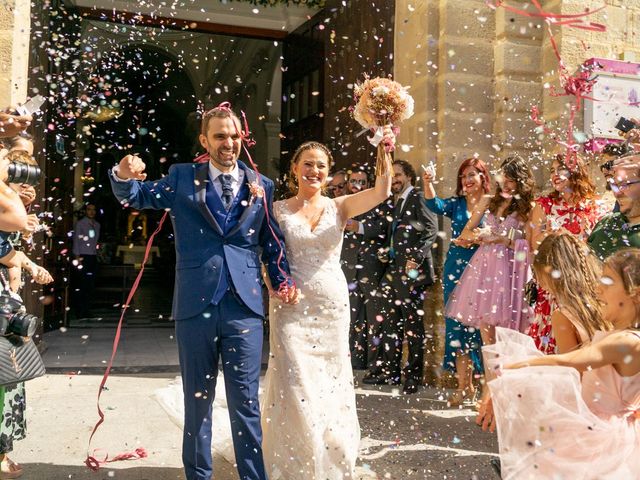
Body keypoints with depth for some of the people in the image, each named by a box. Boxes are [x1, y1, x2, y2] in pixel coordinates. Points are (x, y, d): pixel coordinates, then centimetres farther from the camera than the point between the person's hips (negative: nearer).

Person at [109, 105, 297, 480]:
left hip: (245, 306, 0)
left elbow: (272, 241, 11)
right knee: (198, 400, 13)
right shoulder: (182, 178, 6)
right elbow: (135, 197, 11)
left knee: (246, 402, 4)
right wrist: (124, 176, -11)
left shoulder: (262, 185, 7)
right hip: (196, 305, 1)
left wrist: (283, 280, -3)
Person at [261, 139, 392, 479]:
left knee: (330, 385, 10)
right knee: (294, 389, -2)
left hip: (332, 308, 2)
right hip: (291, 308, -2)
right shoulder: (278, 209, 1)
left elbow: (382, 192, -8)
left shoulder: (339, 207, 4)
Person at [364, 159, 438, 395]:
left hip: (412, 270, -8)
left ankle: (414, 375, 9)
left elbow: (431, 230, -14)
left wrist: (417, 258, -19)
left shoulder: (417, 198, -7)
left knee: (413, 322, 0)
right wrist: (389, 265, 11)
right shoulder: (396, 201, 18)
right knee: (389, 322, 11)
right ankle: (388, 370, 20)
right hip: (395, 270, 8)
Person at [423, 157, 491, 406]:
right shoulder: (457, 203, 9)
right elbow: (435, 205, -10)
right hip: (457, 270, 3)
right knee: (458, 323, 2)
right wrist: (427, 183, -26)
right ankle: (464, 385, 10)